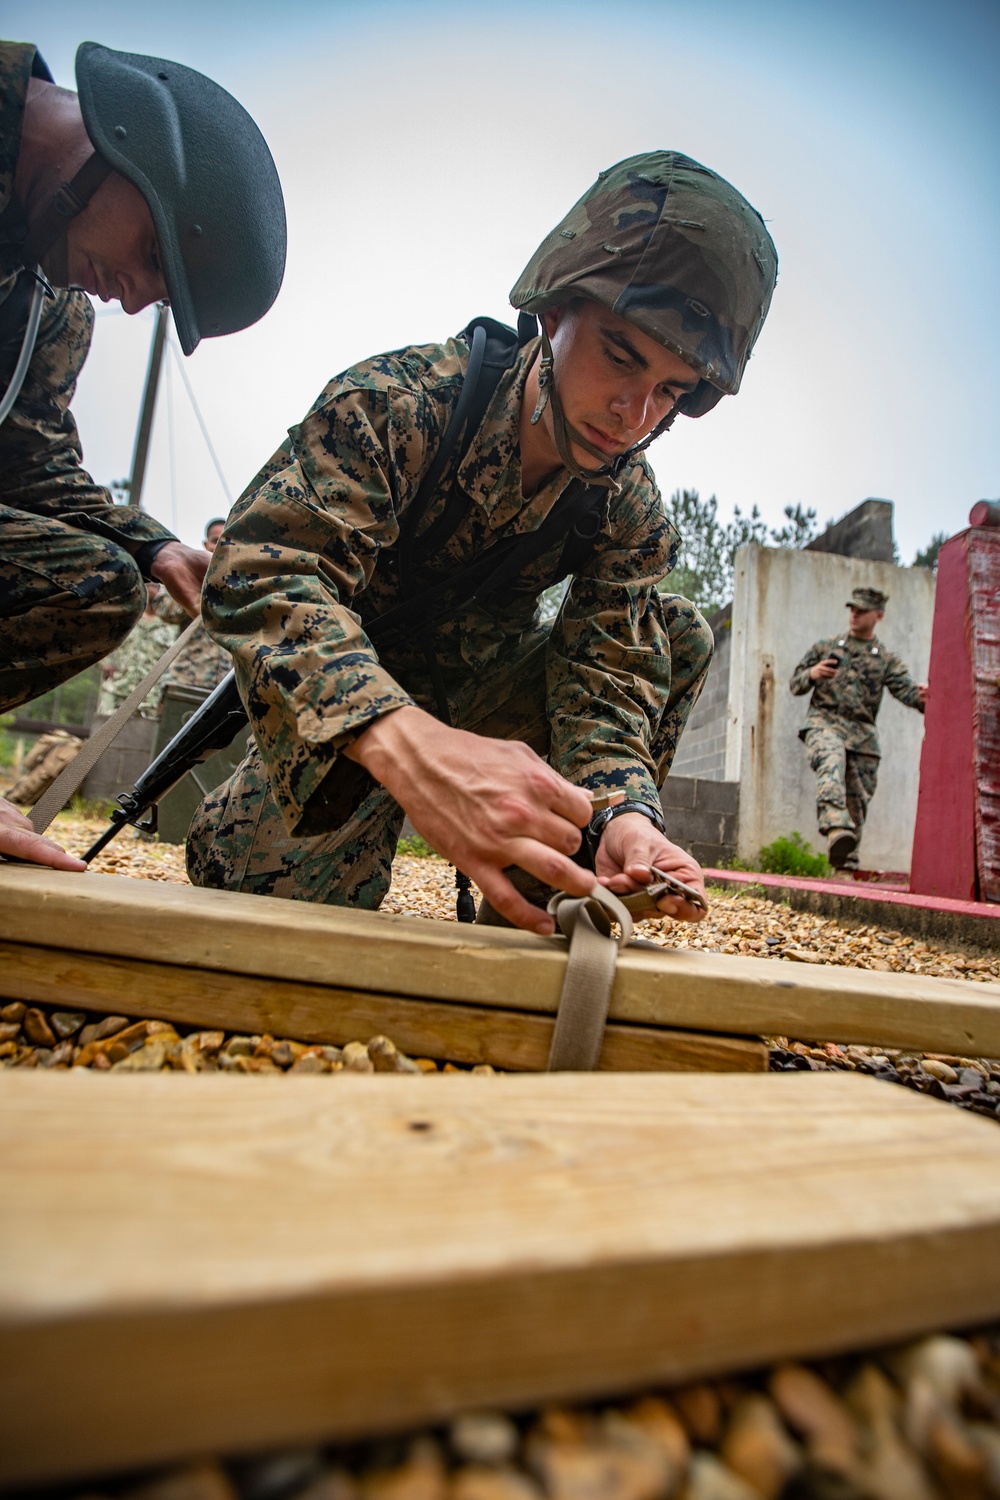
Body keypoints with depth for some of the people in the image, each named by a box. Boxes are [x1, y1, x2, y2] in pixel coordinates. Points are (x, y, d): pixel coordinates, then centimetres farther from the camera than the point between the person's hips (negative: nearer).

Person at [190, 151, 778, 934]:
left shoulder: (631, 515, -12)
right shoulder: (394, 403, -26)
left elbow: (608, 678, -20)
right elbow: (261, 573, -38)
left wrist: (623, 816, -43)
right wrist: (404, 742, -58)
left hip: (481, 699, 4)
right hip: (342, 704, -4)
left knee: (677, 632, -12)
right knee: (299, 890, -26)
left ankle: (522, 899, -5)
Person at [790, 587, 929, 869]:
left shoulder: (886, 659, 15)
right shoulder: (826, 646, 16)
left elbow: (905, 689, -3)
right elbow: (795, 684, 16)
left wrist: (921, 696, -28)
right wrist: (812, 674, -8)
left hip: (863, 733, 3)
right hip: (824, 722, -2)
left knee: (857, 801, 3)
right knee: (832, 763, -35)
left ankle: (847, 863, 16)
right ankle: (836, 828, -55)